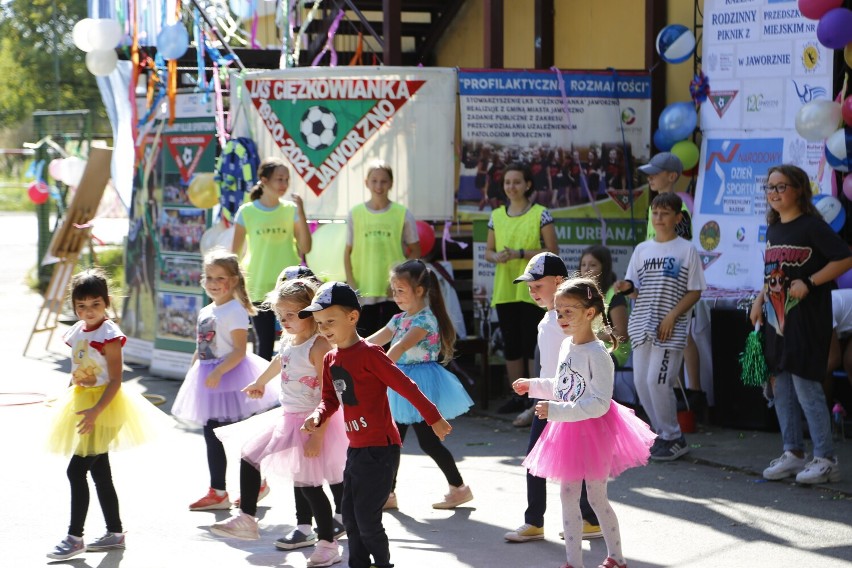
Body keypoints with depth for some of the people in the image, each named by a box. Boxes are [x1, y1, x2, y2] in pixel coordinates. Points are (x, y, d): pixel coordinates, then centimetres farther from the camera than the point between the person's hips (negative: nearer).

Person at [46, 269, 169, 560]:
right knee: (100, 472, 13)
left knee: (76, 471, -11)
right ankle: (115, 533, 22)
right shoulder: (77, 332, 7)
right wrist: (70, 402, 17)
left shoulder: (109, 334, -17)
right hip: (83, 404, 9)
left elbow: (115, 380, -20)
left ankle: (75, 537, -5)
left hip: (104, 405, -9)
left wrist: (96, 411, -27)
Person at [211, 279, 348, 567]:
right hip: (288, 417, 9)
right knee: (249, 458, 13)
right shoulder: (288, 340, 4)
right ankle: (246, 519, 24)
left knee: (308, 483, -5)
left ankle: (327, 544, 6)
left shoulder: (318, 346, -22)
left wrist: (318, 433, -28)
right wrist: (259, 383, 45)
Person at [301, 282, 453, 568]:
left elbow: (405, 386, -16)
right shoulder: (330, 359, 9)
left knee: (366, 518, -5)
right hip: (355, 448, 9)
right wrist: (317, 416, -5)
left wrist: (434, 419, -13)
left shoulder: (368, 353, -17)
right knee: (350, 518, 13)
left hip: (379, 448, -9)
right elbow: (330, 399, 17)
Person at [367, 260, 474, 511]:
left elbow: (401, 346, -31)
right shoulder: (400, 319, 10)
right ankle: (388, 493, 16)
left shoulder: (425, 320, -18)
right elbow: (372, 341, 7)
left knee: (428, 441, -3)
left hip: (421, 385, -9)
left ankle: (459, 488, 11)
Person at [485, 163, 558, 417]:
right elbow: (488, 251, 16)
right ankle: (518, 396, 16)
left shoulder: (540, 214, -3)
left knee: (532, 345, -5)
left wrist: (520, 254, -16)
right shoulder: (497, 215, 11)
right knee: (511, 345, 8)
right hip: (504, 291, 5)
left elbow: (552, 251, -7)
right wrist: (497, 256, -8)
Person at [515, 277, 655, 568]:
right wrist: (533, 386, 21)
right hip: (568, 431, 8)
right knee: (568, 496, 11)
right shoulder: (567, 346, 4)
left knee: (597, 498, 3)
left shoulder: (597, 355, -22)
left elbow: (599, 403, -28)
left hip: (592, 431, -8)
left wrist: (557, 411, -32)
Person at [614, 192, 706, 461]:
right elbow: (636, 289, 15)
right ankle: (663, 434, 17)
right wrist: (627, 287, -8)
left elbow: (694, 292, -3)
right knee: (641, 381, 4)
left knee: (657, 381, -13)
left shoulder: (686, 250, -2)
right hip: (642, 326, 6)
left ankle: (672, 438, 1)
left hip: (670, 329, -6)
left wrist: (671, 317, -13)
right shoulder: (642, 249, 13)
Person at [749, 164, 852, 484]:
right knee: (781, 388, 10)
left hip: (806, 319, -8)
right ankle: (793, 454, 19)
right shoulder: (773, 230, 13)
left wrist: (809, 283, -19)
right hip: (776, 318, 8)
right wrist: (760, 300, 10)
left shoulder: (811, 226, -11)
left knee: (806, 386, -8)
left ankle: (825, 460, 0)